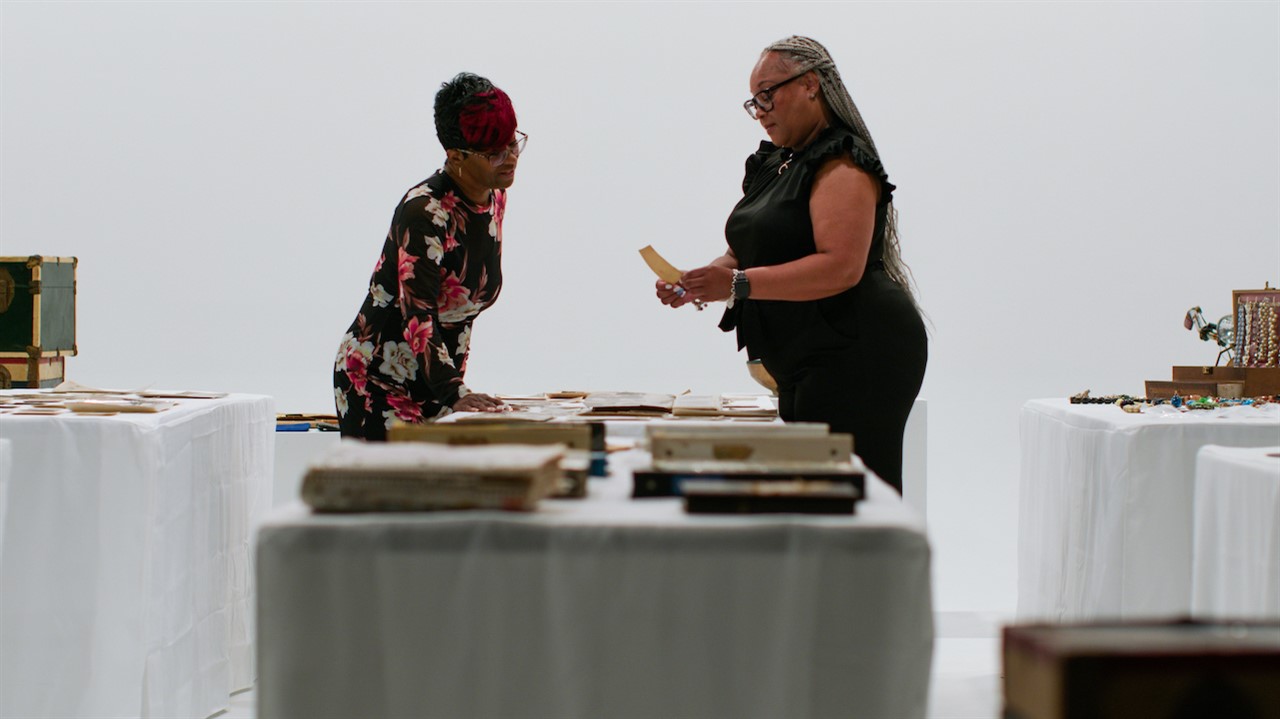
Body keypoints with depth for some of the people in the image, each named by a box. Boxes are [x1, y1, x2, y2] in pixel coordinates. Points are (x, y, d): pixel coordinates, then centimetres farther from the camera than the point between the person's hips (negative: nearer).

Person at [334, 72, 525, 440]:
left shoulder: (495, 198, 4)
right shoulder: (425, 211, -21)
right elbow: (417, 314, -27)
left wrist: (456, 383, 12)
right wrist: (454, 395, -35)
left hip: (439, 383, 7)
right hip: (379, 383, -7)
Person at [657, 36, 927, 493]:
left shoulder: (842, 165, -11)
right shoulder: (772, 166, 20)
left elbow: (840, 268, -23)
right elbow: (746, 254, 22)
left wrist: (738, 285, -26)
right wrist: (696, 287, 1)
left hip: (856, 355, -10)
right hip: (806, 364, 10)